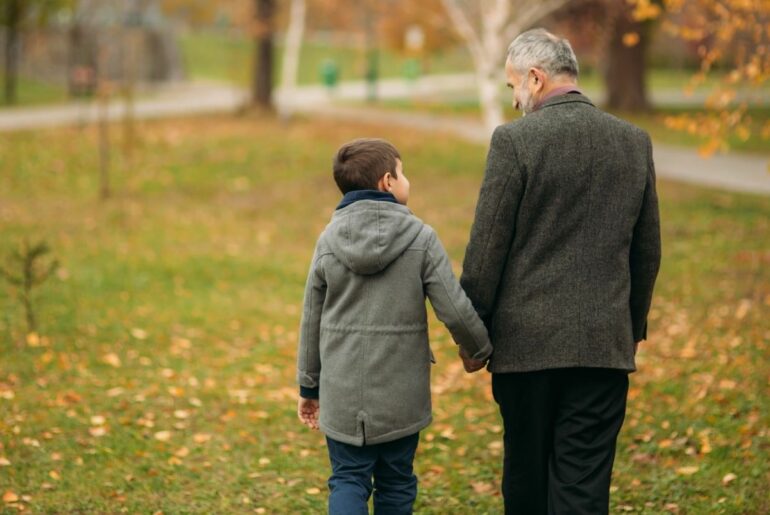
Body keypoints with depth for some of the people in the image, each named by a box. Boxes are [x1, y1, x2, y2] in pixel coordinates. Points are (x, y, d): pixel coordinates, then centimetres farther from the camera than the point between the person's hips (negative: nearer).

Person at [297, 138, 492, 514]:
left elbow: (312, 321, 5)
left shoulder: (329, 240, -1)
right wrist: (479, 350, 10)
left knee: (348, 479, 7)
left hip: (343, 394, 1)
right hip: (400, 395, -1)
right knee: (395, 484, 12)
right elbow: (456, 311, -10)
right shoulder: (420, 239, -8)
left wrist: (308, 386, 16)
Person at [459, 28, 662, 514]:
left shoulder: (514, 140, -9)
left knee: (526, 476, 12)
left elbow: (486, 248, -7)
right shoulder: (635, 142, 5)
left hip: (527, 343, -3)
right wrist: (634, 328, 23)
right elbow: (648, 251, 11)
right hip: (605, 344, 3)